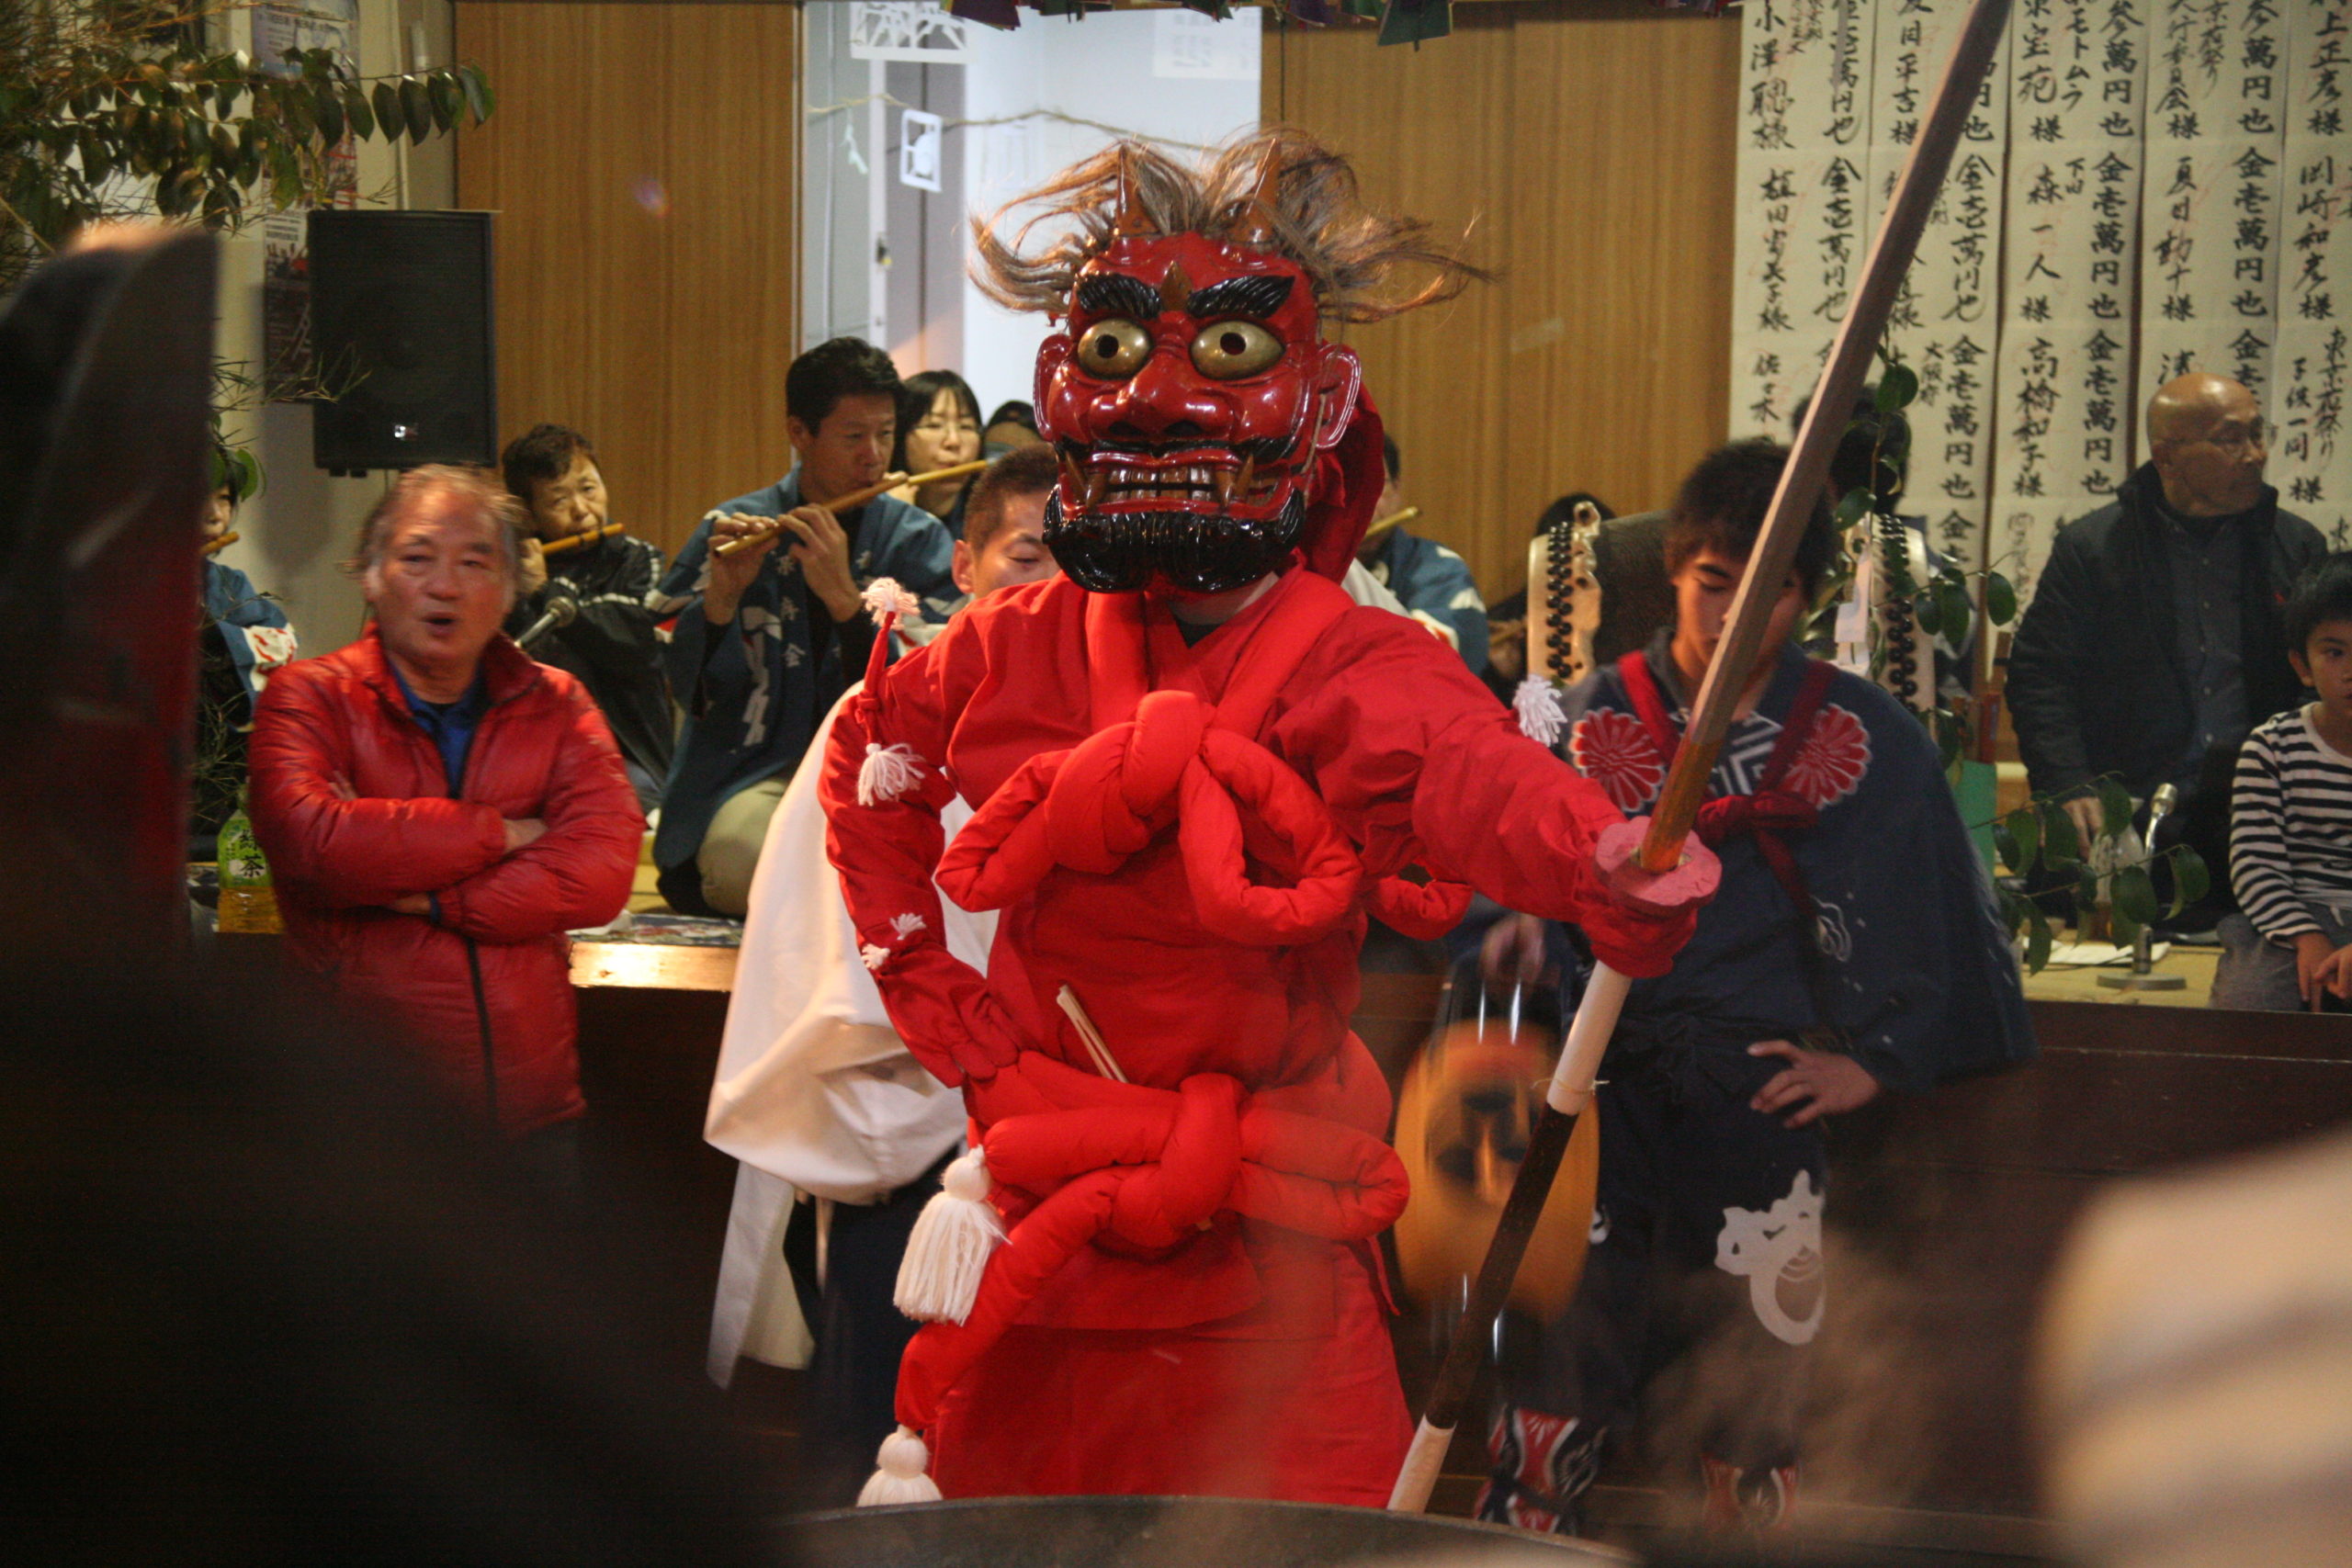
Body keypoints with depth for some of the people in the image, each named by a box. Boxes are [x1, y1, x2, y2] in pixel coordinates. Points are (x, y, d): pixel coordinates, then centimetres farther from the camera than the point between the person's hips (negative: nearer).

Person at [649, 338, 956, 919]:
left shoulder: (918, 540, 7)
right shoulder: (731, 531, 6)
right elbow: (690, 690, -1)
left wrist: (843, 595, -18)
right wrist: (720, 598, -19)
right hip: (753, 769, -1)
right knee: (741, 860, -35)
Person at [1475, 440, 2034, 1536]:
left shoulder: (1862, 738, 6)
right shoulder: (1594, 721, 8)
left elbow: (1935, 915, 12)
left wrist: (1877, 1056, 3)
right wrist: (1521, 938, -12)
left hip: (1763, 1105, 0)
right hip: (1608, 1095, 0)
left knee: (1750, 1445, 4)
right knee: (1549, 1399, -6)